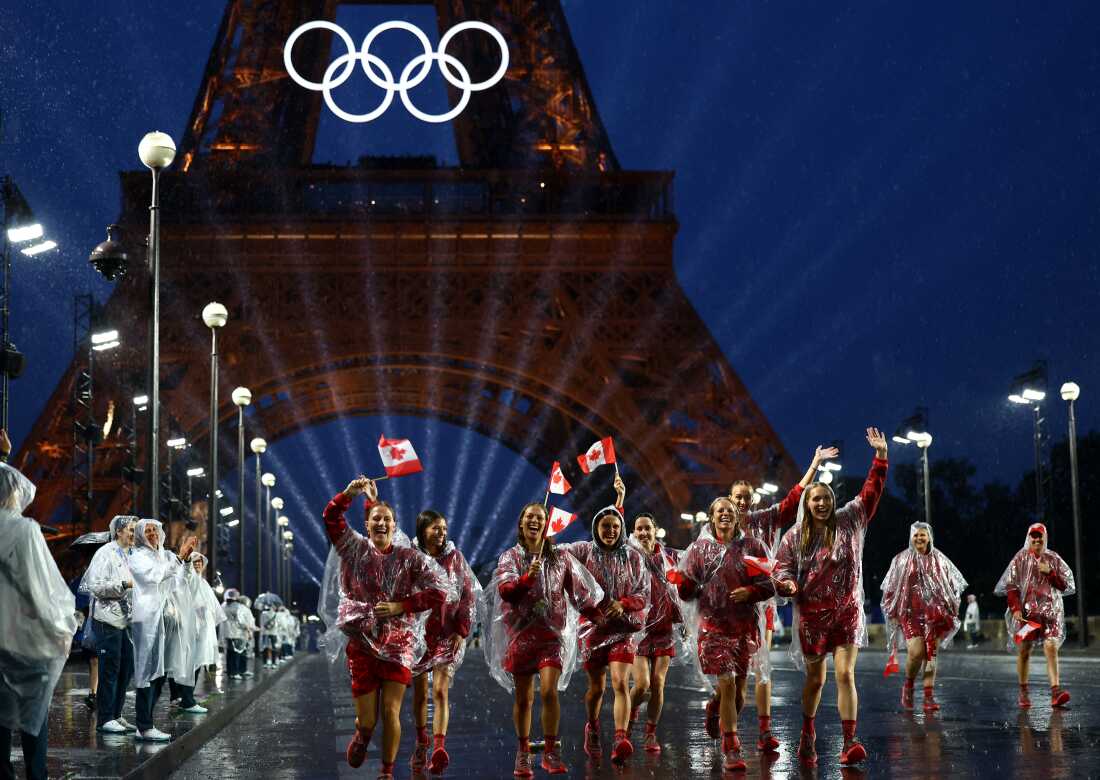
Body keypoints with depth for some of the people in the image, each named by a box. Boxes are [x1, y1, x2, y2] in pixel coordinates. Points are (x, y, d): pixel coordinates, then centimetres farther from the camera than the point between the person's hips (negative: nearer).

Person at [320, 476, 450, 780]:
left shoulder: (409, 557, -1)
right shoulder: (354, 548, 3)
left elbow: (438, 590, -5)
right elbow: (331, 518, -5)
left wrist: (401, 606, -12)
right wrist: (350, 493, -20)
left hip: (398, 643, -1)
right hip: (362, 644, 1)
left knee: (391, 712, -7)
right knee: (367, 718, 2)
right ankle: (362, 735, 40)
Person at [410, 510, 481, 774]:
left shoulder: (454, 558, 1)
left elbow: (469, 595, 2)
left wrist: (461, 631, -4)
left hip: (448, 635, -1)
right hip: (417, 633, 1)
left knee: (440, 691, -14)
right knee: (420, 693, 10)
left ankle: (439, 750, -24)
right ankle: (421, 744, 29)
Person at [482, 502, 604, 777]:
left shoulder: (560, 557, 8)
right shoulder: (510, 557, 6)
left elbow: (580, 591, 13)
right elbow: (504, 590, -9)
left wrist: (601, 616, 7)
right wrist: (527, 578, -25)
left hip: (552, 633, -1)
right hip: (521, 633, 1)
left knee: (549, 691, -17)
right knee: (523, 698, 6)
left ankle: (551, 752, -8)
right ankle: (523, 754, 19)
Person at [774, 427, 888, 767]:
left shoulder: (849, 520, 0)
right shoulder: (795, 536, 0)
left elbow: (871, 490, -3)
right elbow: (782, 568, 6)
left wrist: (881, 454, -12)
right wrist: (788, 584, -17)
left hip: (847, 612, 0)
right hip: (812, 615, 0)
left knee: (845, 674, -12)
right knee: (815, 679, 9)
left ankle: (850, 743, -14)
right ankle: (807, 736, 29)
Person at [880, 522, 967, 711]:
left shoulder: (939, 560, 7)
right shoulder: (902, 560, 5)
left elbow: (955, 585, 13)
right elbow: (890, 588, 8)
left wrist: (951, 609, 7)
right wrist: (893, 613, 4)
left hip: (934, 614, 2)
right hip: (911, 613, -2)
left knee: (931, 655, 0)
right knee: (915, 652, -16)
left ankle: (929, 698, 1)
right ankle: (908, 685, 11)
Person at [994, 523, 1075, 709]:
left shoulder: (1053, 559, 10)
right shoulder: (1020, 559, 5)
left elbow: (1066, 585, 9)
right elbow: (1010, 586, 0)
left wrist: (1050, 572, -7)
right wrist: (1015, 608, -12)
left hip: (1050, 609, 1)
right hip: (1026, 610, -1)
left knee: (1051, 648, -12)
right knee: (1024, 650, 3)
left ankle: (1055, 691, -19)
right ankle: (1023, 692, 14)